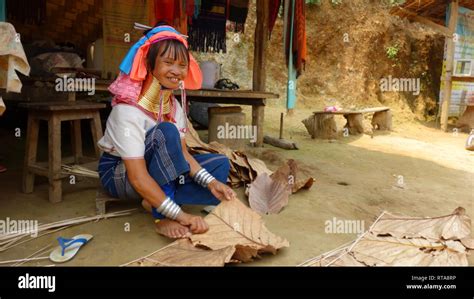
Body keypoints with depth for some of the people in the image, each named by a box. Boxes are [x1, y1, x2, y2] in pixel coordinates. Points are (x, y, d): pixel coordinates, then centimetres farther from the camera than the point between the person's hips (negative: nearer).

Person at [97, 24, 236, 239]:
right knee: (166, 132, -34)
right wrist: (181, 215, -39)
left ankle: (155, 202, -18)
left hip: (155, 169, 8)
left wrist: (210, 183, -23)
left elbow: (181, 152, -6)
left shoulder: (174, 104, -5)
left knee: (220, 164, -6)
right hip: (119, 174, -7)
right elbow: (138, 177, -35)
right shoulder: (129, 109, -28)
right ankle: (161, 216, -27)